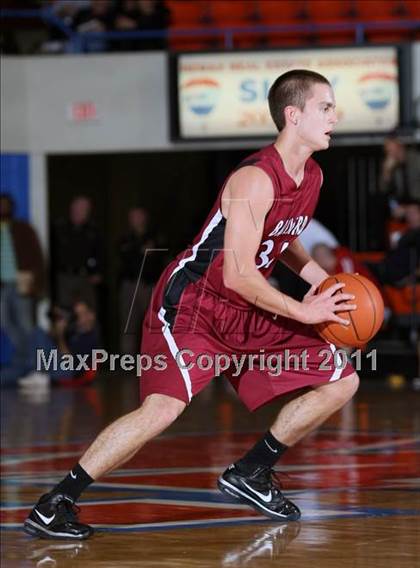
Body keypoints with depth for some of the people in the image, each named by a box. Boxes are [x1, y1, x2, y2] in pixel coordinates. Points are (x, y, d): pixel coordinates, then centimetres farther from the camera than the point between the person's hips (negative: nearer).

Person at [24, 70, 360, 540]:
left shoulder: (311, 177, 5)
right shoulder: (255, 179, -23)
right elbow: (237, 275, -27)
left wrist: (322, 281, 9)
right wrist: (304, 312, -22)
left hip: (246, 312, 9)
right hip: (191, 303, -9)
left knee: (341, 381, 5)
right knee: (164, 407, -28)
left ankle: (249, 474, 14)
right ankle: (54, 504, -19)